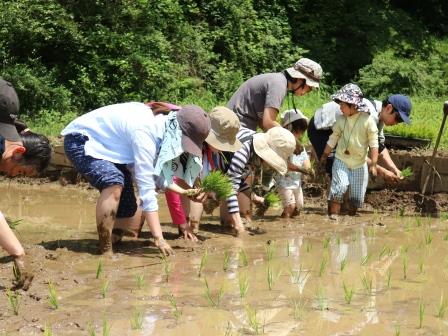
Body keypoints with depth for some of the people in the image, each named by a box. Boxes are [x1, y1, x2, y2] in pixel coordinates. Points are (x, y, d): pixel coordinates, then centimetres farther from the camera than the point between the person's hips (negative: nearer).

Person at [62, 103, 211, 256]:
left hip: (108, 149, 9)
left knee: (131, 220, 3)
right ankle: (105, 251, -25)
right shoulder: (144, 132, -36)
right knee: (114, 183, -37)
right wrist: (158, 237, -40)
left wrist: (180, 190, -26)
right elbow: (146, 188, -39)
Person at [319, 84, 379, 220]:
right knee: (339, 187, -19)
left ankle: (351, 218, 23)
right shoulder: (341, 119, -3)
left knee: (357, 195, 5)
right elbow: (333, 139, 10)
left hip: (359, 163, -1)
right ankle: (333, 216, -16)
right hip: (341, 160, 1)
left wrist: (373, 164, -16)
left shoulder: (367, 120, -12)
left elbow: (374, 143, -11)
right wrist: (324, 157, 16)